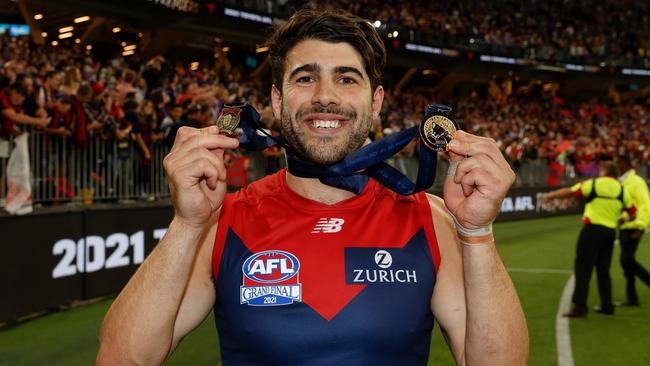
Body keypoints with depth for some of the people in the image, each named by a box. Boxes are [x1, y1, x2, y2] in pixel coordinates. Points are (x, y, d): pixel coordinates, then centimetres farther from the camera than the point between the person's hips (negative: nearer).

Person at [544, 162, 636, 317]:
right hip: (610, 231, 5)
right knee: (603, 270, 16)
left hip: (593, 229, -5)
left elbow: (568, 191, -1)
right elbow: (632, 212, 10)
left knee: (583, 268, -2)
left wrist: (550, 195, 12)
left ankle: (580, 306, -6)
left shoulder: (593, 184, -3)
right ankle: (607, 306, 18)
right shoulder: (622, 190, 8)